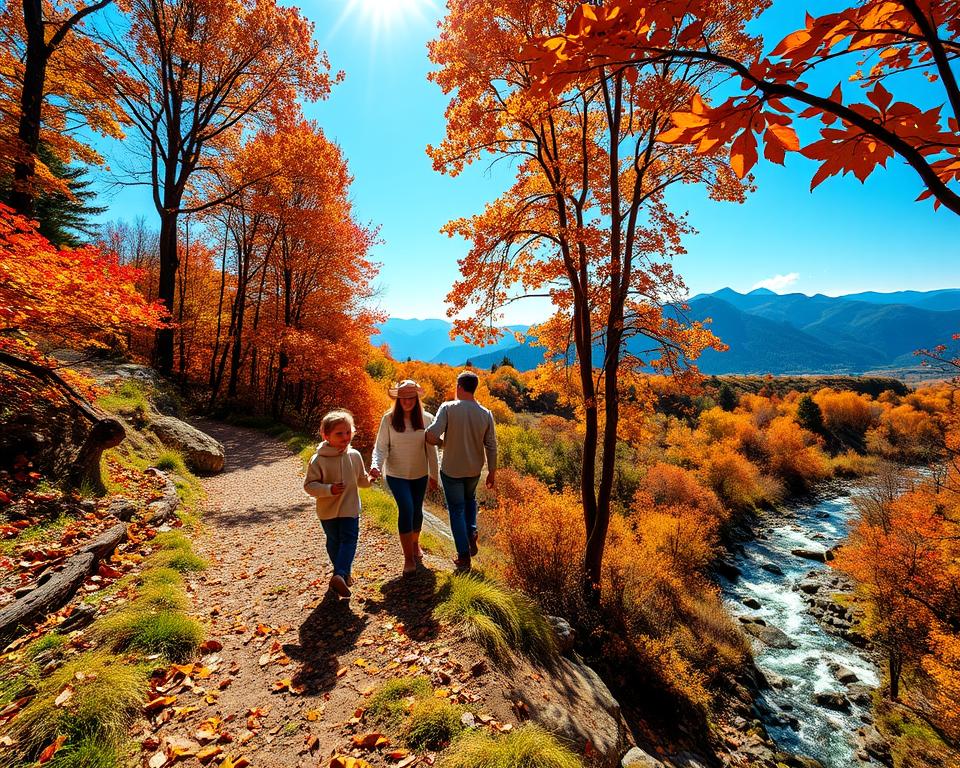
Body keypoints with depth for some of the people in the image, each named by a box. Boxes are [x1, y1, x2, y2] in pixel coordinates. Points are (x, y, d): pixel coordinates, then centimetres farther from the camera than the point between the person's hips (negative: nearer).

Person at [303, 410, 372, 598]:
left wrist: (370, 479, -11)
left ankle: (340, 574, 6)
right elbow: (309, 485, -12)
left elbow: (361, 479, 9)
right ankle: (343, 573, 13)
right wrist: (329, 489, -26)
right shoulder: (318, 460, -14)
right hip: (328, 511, -2)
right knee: (334, 542, 6)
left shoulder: (354, 455, -5)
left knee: (349, 540, 1)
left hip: (350, 509, 2)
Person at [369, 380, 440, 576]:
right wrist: (376, 465, -27)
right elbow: (381, 447, -9)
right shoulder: (389, 419, -11)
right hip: (396, 474, -2)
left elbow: (431, 449, -1)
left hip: (419, 474, 2)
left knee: (417, 511, 15)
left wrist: (434, 474, 5)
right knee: (406, 509, -14)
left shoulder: (426, 419, -8)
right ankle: (408, 558, 0)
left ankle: (415, 544, 44)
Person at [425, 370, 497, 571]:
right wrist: (492, 472, 7)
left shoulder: (448, 408, -17)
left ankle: (464, 556, 16)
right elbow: (491, 446, -3)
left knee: (456, 510, 12)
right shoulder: (486, 414, -6)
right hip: (474, 469, 3)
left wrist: (438, 441, -3)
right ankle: (471, 533, 14)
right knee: (470, 500, 31)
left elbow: (432, 433, -27)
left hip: (451, 469, -3)